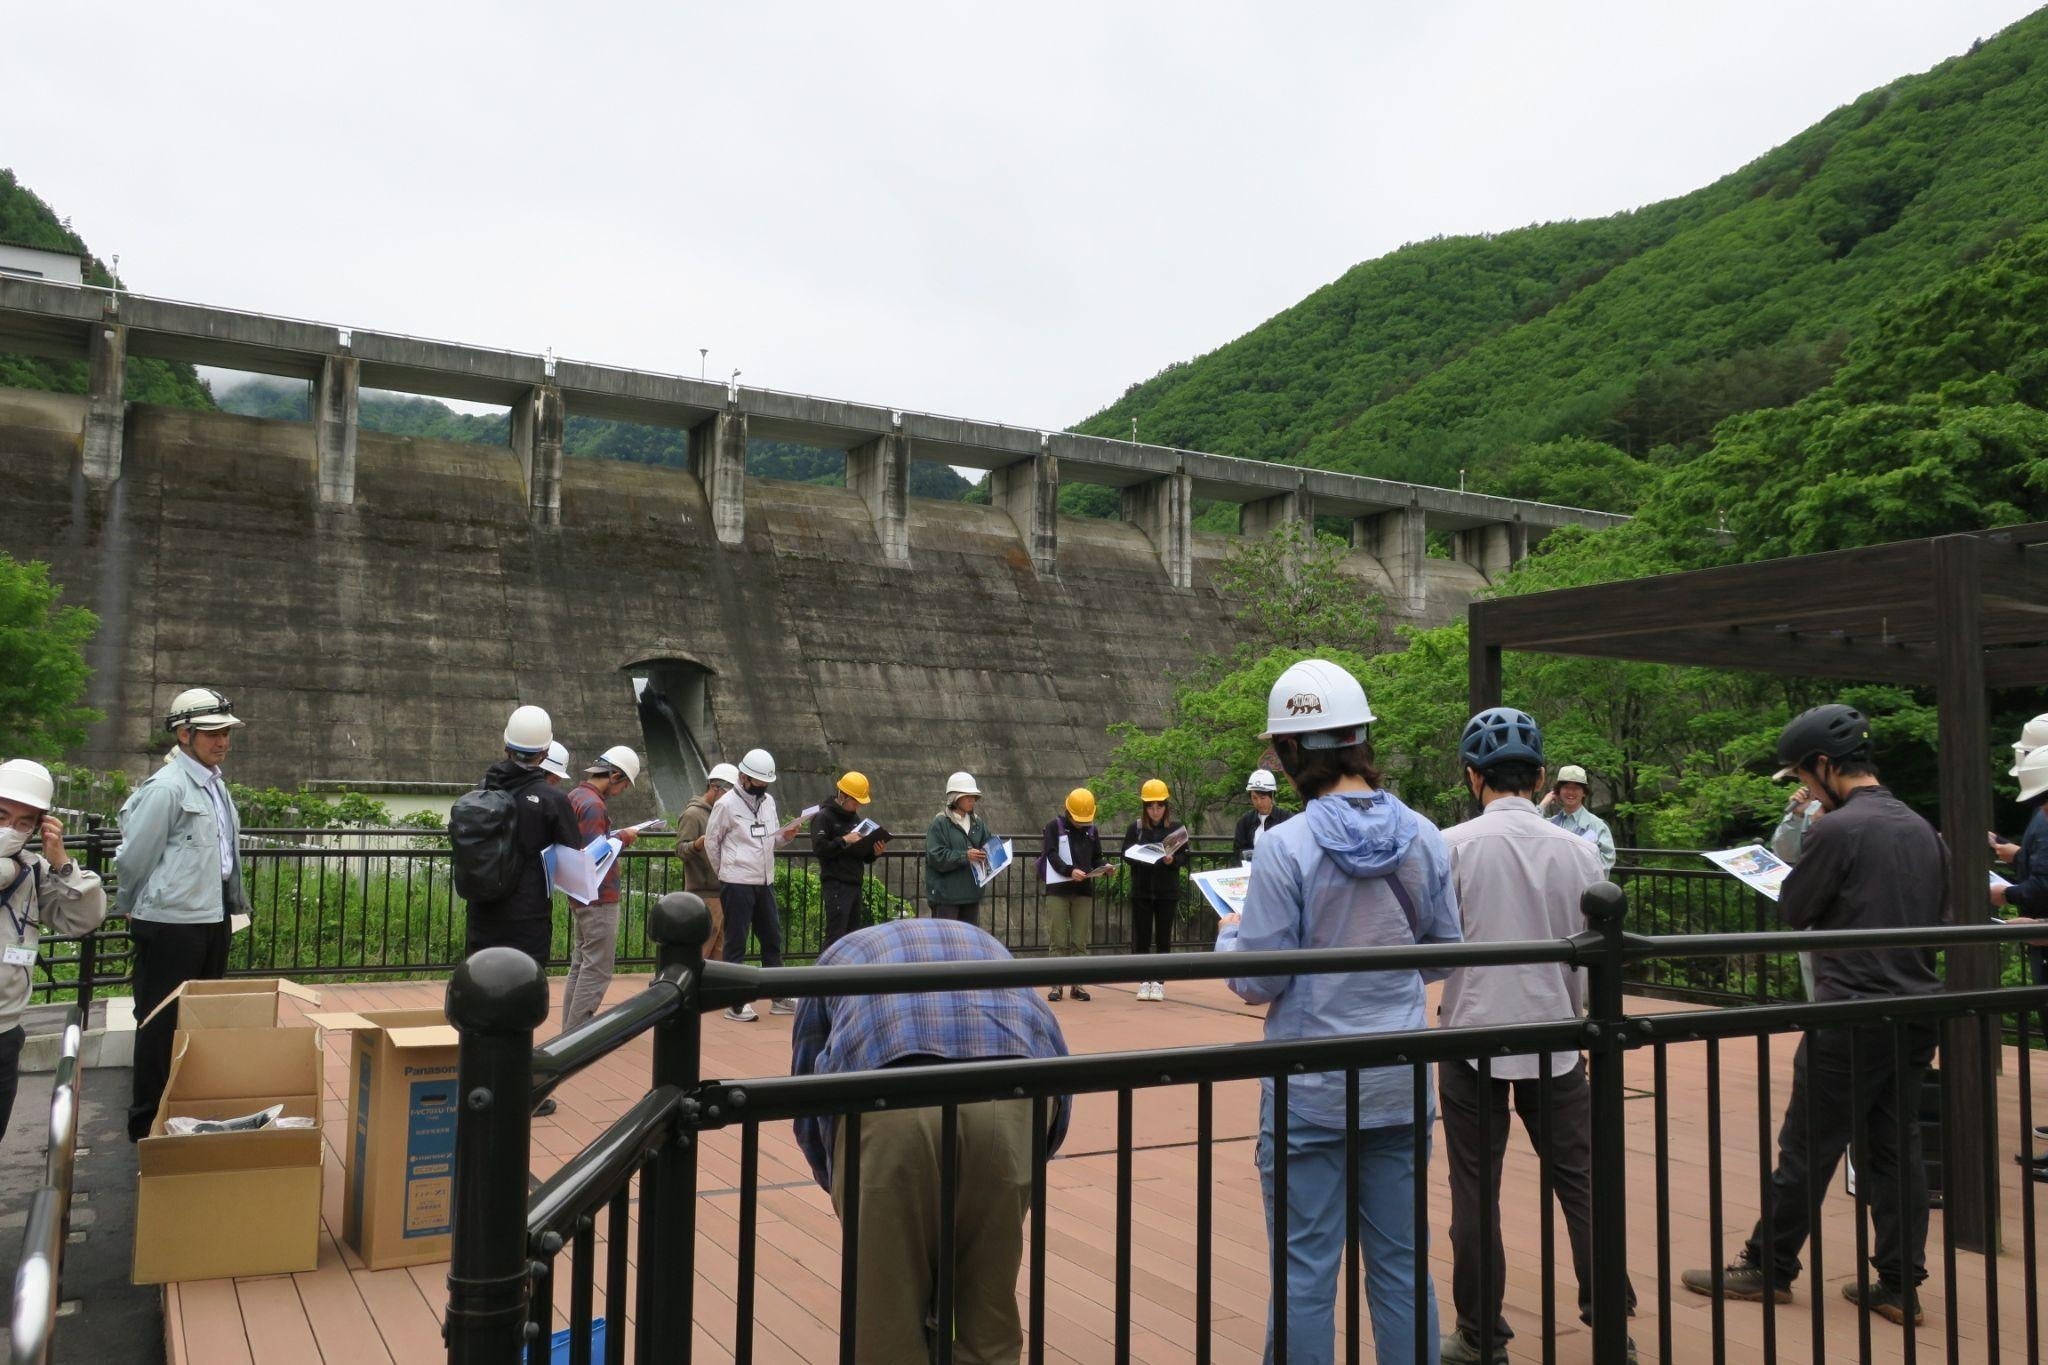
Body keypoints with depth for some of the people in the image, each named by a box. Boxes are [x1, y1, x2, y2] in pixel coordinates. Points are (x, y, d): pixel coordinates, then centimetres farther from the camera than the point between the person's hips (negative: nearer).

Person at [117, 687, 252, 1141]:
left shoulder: (214, 781, 10)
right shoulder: (166, 788, -17)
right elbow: (133, 856, -12)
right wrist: (130, 908, 2)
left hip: (213, 916, 9)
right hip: (170, 923, -9)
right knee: (162, 1023, 2)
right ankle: (147, 1122, 14)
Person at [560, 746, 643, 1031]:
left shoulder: (576, 795, 12)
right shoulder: (593, 804, -19)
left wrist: (615, 838, 7)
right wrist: (623, 838, -9)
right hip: (599, 897, -10)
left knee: (581, 965, 15)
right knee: (598, 968, -5)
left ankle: (571, 1030, 19)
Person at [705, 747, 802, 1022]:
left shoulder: (768, 801, 10)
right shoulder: (727, 804, -9)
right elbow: (711, 842, -2)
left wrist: (785, 836, -4)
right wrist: (726, 872, 6)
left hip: (764, 882, 7)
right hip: (737, 884, -7)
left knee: (772, 938, 11)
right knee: (736, 942, 0)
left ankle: (780, 998, 20)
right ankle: (735, 1003, 7)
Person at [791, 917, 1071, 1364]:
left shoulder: (838, 958, 37)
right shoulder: (988, 947, 42)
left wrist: (844, 1192, 46)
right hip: (1014, 1092, 3)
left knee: (887, 1321, 16)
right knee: (990, 1314, 23)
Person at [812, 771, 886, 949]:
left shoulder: (854, 817, 20)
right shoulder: (823, 817, -4)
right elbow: (819, 848, -17)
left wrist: (875, 853, 4)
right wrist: (844, 840, -20)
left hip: (855, 883, 8)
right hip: (836, 884, -8)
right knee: (836, 935, -11)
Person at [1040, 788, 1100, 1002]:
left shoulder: (1092, 830, 13)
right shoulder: (1054, 827, 1)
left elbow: (1096, 858, 15)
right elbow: (1052, 856, -9)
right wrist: (1070, 870, -25)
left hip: (1084, 889, 3)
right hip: (1058, 889, -3)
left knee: (1080, 941, 4)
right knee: (1057, 940, -2)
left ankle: (1078, 984, 9)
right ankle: (1056, 984, 3)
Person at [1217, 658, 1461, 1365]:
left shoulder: (1287, 846, -17)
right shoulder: (1423, 837, -3)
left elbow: (1258, 982, -13)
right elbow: (1444, 954, 7)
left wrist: (1229, 936, 7)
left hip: (1312, 1091, -4)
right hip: (1401, 1084, 5)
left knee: (1306, 1271, 6)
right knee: (1403, 1264, 15)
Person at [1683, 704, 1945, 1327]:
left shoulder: (1836, 830, -16)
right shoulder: (1921, 829, 8)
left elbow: (1793, 911, -6)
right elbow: (1939, 915, 17)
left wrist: (1806, 845, 4)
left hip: (1851, 1019, -7)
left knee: (1807, 1150, 4)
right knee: (1896, 1148, 13)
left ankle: (1768, 1269, 16)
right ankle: (1900, 1287, 18)